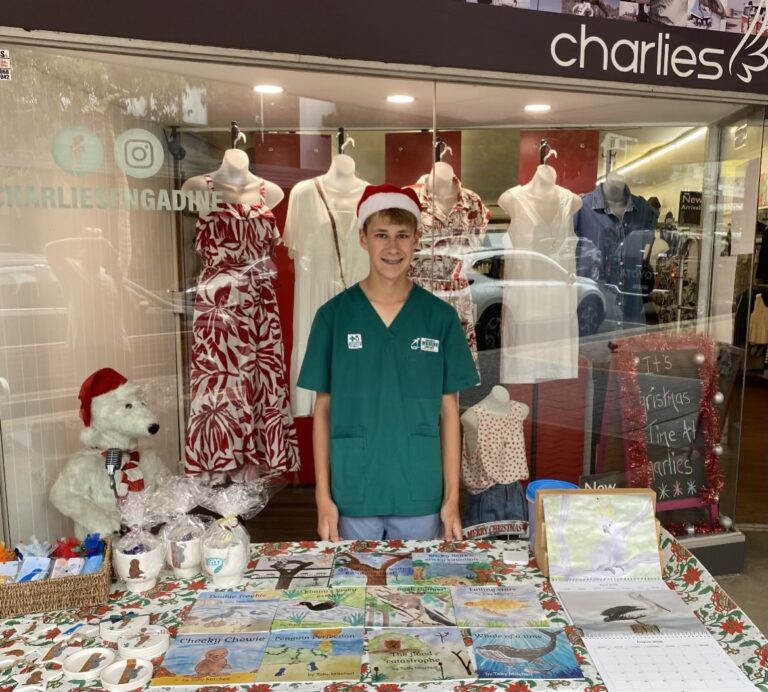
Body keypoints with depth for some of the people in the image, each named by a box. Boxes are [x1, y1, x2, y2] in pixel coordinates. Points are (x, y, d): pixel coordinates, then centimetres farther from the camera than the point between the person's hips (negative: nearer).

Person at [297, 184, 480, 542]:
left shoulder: (440, 317, -2)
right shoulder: (333, 314, -4)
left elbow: (448, 411, 1)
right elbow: (323, 409, 0)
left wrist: (452, 498, -1)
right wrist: (323, 496, -3)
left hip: (421, 495, 1)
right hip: (352, 494, 0)